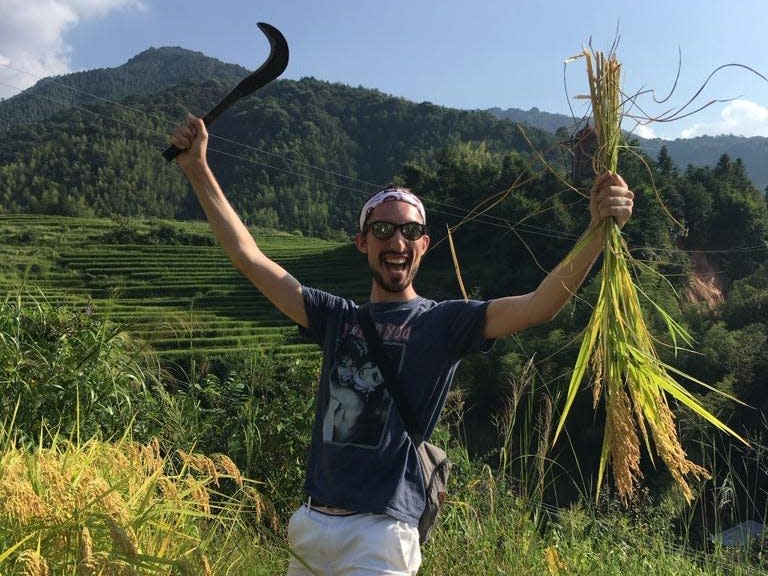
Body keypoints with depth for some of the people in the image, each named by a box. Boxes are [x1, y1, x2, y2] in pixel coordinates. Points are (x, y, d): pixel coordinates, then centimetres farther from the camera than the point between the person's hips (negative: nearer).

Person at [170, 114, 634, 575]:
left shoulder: (444, 322, -2)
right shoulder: (338, 317, 9)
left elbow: (539, 306, -17)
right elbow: (249, 257, 9)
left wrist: (599, 232, -32)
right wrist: (199, 170, 8)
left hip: (378, 536, -5)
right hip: (312, 523, 5)